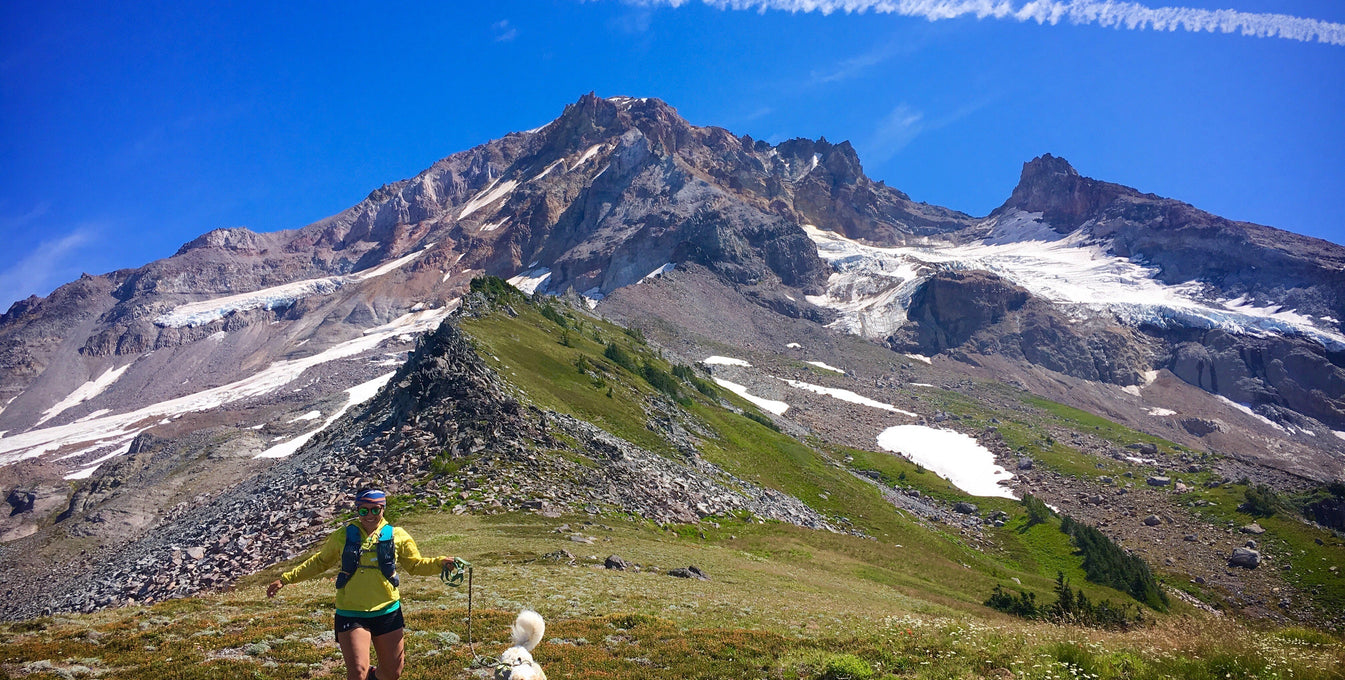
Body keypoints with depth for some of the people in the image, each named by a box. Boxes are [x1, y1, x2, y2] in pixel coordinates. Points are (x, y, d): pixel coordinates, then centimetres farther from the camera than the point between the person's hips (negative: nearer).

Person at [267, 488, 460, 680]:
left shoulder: (397, 536, 1)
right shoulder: (343, 536, -1)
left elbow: (415, 564, 8)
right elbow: (320, 562, 12)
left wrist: (441, 563, -10)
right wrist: (286, 579, 8)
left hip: (387, 612, 2)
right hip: (351, 615, -2)